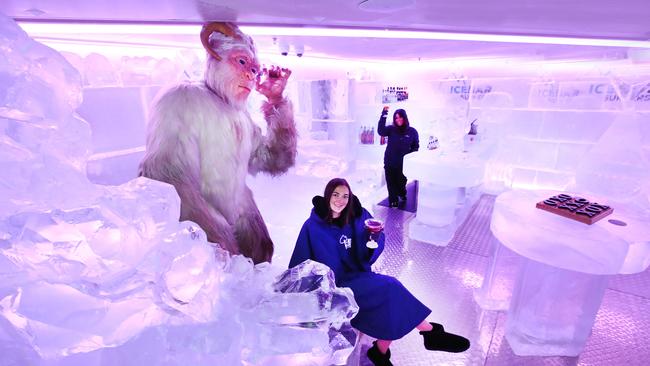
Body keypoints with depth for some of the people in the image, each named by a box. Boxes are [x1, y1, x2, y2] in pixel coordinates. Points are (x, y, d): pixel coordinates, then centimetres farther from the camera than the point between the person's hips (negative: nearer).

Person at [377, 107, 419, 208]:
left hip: (403, 165, 0)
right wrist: (384, 114, -24)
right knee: (392, 186, 7)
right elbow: (380, 131, -20)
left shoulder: (412, 131, 1)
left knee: (401, 185, 12)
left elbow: (415, 147, 7)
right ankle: (393, 204, 20)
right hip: (390, 164, 0)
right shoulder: (391, 129, 0)